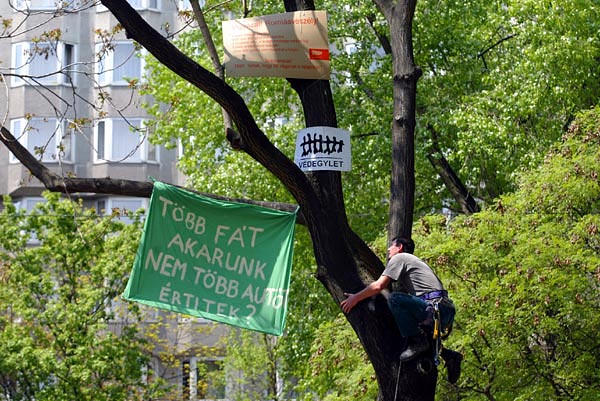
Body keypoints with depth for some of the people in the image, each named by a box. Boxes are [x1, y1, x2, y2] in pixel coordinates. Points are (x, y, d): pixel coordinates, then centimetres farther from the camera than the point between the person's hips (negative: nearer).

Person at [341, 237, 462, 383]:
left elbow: (379, 286, -5)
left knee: (395, 299, -21)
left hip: (436, 306, -10)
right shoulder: (413, 261, 34)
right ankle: (448, 356, 11)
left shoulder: (399, 258, 6)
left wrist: (355, 298, 4)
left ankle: (417, 342, -20)